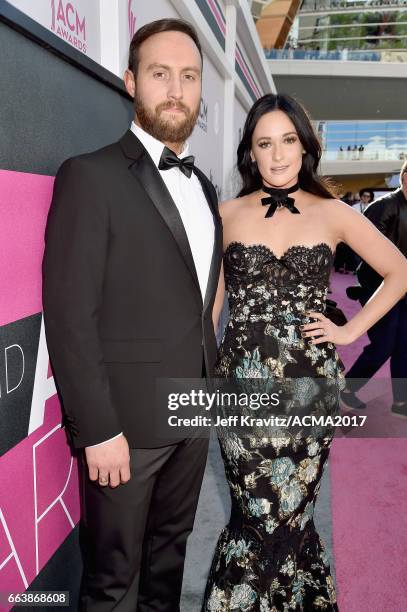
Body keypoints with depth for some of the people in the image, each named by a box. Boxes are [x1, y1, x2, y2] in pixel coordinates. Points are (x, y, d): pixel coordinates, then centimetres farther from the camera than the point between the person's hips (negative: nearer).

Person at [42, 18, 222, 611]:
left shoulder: (203, 185, 11)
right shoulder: (91, 175, -12)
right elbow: (69, 316, -16)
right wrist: (97, 429, -17)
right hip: (125, 418, -6)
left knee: (170, 547, 24)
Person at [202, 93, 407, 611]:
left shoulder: (332, 213, 3)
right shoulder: (227, 214, 4)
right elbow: (212, 299, 7)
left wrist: (351, 330, 1)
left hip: (308, 380, 0)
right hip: (242, 379, 1)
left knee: (278, 513, 5)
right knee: (261, 511, 6)